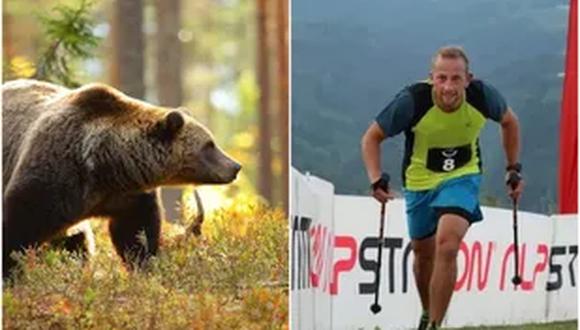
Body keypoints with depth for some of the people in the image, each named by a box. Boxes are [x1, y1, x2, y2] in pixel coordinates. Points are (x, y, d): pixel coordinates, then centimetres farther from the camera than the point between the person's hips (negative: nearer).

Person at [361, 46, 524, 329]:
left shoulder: (482, 96, -21)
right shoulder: (412, 101, -27)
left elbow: (509, 121, 3)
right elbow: (372, 137, -14)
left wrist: (513, 168, 4)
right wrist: (376, 178, -28)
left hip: (462, 178, -1)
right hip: (419, 181, 1)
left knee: (447, 246, -23)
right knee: (424, 253, 15)